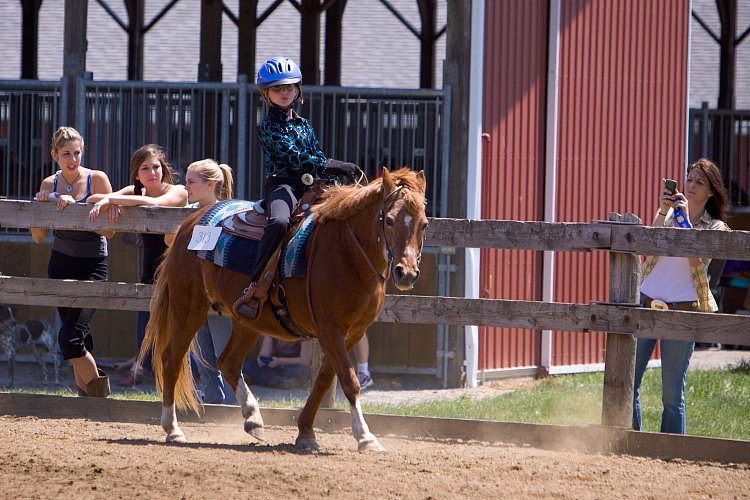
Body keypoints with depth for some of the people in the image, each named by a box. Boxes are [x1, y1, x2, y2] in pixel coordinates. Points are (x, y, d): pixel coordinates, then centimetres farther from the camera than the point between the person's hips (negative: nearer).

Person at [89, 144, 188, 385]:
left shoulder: (178, 192, -10)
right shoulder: (135, 192, 5)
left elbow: (154, 203, -31)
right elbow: (94, 199, -6)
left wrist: (112, 200, -32)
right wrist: (110, 202, -27)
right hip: (151, 278, 5)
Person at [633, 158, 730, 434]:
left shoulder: (715, 228, 6)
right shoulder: (668, 215, 13)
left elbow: (697, 259, -13)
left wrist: (685, 219, -16)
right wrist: (662, 213, -15)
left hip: (682, 308, -3)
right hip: (646, 301, 3)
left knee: (672, 395, -1)